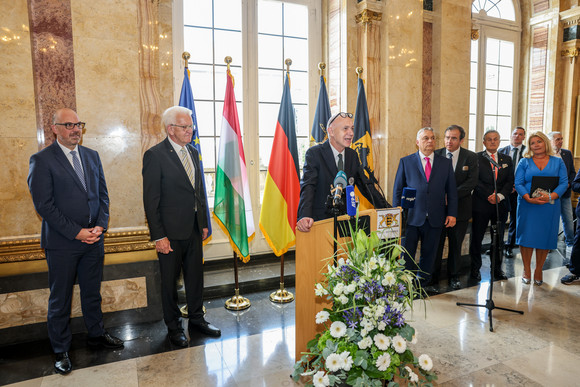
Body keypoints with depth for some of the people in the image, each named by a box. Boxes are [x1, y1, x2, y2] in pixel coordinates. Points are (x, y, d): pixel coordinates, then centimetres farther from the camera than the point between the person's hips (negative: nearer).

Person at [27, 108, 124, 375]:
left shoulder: (92, 156, 8)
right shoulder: (42, 160, -9)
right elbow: (44, 205, -13)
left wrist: (100, 225, -5)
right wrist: (76, 232, -16)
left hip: (93, 239, 5)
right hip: (62, 243, -4)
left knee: (92, 293, 19)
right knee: (60, 300, 11)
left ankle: (96, 335, 37)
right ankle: (61, 351, 29)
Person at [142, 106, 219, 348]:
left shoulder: (193, 153, 9)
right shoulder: (155, 155, -11)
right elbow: (151, 200, -13)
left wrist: (204, 223, 11)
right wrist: (158, 236, -15)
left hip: (194, 228, 6)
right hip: (171, 232, -6)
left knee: (195, 276, 17)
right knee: (170, 281, 11)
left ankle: (196, 319, 35)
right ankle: (174, 327, 29)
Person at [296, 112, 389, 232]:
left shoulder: (352, 155, 10)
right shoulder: (314, 153, -8)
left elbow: (365, 185, 14)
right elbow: (307, 186, -19)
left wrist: (386, 209, 6)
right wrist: (305, 216, -35)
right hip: (320, 220, -5)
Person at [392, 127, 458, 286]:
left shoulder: (446, 163, 9)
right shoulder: (406, 161, 4)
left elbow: (451, 191, 10)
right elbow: (398, 190, 3)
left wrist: (452, 213, 1)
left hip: (435, 218, 2)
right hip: (411, 217, -2)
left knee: (429, 254, 11)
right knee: (406, 254, 2)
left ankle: (423, 283, 27)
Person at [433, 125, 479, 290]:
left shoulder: (470, 157, 0)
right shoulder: (436, 155, 0)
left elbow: (472, 182, -8)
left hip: (460, 207, 0)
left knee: (456, 244, 11)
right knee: (436, 242, 6)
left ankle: (453, 276, 27)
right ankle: (433, 275, 21)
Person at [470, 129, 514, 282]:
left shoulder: (507, 159, 12)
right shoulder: (476, 158, 0)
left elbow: (510, 182, 5)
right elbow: (475, 180, -8)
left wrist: (500, 195, -12)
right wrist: (489, 196, -16)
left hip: (501, 205, 4)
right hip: (481, 205, -3)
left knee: (498, 239, 11)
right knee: (476, 238, 4)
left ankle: (497, 269, 25)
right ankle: (475, 269, 17)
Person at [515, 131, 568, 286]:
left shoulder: (558, 162, 8)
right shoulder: (524, 162, 6)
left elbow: (564, 183, 0)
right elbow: (518, 183, -2)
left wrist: (551, 196, -18)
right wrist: (529, 198, -18)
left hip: (549, 206, 1)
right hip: (527, 205, -1)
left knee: (545, 237, 4)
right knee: (527, 236, 0)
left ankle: (538, 271, 18)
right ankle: (526, 270, 14)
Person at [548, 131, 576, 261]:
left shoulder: (567, 154, 9)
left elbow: (572, 172, 11)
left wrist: (568, 184, -5)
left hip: (565, 192, 4)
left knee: (568, 219, 4)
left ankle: (570, 245, 16)